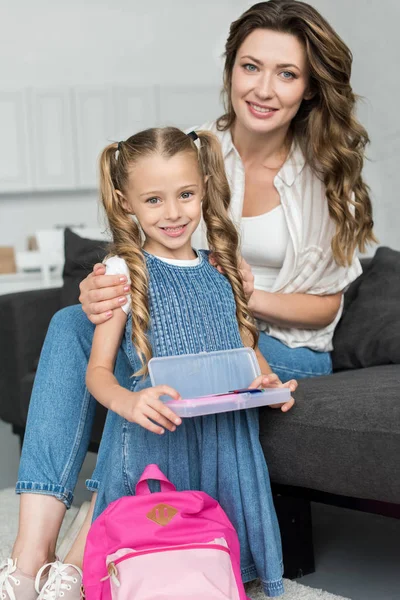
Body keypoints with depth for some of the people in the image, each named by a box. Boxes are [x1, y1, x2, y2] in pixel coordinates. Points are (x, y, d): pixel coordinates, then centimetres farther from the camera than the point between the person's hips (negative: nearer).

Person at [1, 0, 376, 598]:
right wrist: (103, 291, -27)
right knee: (73, 324, -22)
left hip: (289, 352, -3)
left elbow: (326, 303, 1)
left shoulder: (327, 174, -5)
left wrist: (254, 297, -20)